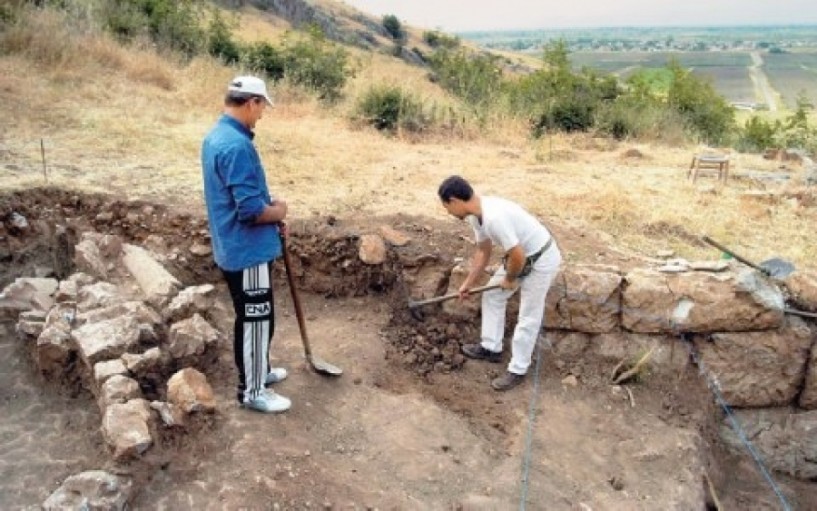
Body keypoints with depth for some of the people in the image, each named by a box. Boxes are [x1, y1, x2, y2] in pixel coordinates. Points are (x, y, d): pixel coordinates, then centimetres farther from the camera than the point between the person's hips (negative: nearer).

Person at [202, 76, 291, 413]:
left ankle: (258, 371, 39)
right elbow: (251, 210, -27)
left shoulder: (216, 136, 9)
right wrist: (278, 211, -8)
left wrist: (269, 206, 10)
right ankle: (253, 391, 18)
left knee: (251, 317, 23)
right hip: (247, 251, -10)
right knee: (256, 320, 3)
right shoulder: (237, 146, -25)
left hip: (233, 247, 10)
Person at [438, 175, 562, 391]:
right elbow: (483, 251, 10)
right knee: (492, 295, 18)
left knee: (528, 317, 1)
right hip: (521, 255, 10)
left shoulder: (495, 217, -36)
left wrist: (509, 280, -12)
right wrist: (468, 283, 14)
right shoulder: (475, 215, -4)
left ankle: (517, 370, 15)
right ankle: (491, 348, 32)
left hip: (542, 259, -9)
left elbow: (517, 256, -32)